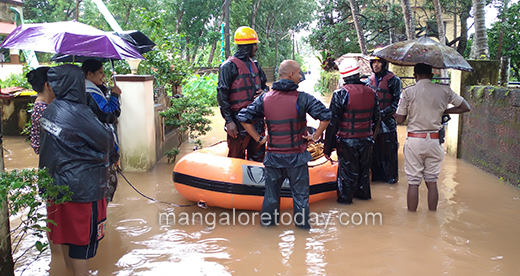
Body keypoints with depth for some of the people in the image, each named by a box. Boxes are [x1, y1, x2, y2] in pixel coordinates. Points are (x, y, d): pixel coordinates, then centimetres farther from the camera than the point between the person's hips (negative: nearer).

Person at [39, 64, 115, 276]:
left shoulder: (50, 110, 1)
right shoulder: (77, 113, -23)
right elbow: (107, 141, -17)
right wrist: (108, 131, 5)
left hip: (57, 183, 8)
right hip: (82, 186, -8)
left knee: (66, 230, 23)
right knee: (83, 236, 6)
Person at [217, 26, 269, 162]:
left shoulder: (254, 65, 17)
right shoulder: (229, 66, -7)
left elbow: (264, 85, 27)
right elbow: (222, 95, -11)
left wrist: (264, 92, 1)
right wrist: (229, 121, -16)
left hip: (257, 120, 7)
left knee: (258, 157, 13)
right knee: (236, 159, -1)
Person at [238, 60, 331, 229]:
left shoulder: (265, 98, -1)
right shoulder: (302, 98, -11)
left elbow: (243, 117, 0)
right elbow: (325, 116, -17)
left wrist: (259, 138, 4)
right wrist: (315, 136, -5)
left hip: (273, 156, 3)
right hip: (296, 157, -3)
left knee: (271, 192, 18)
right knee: (300, 193, 11)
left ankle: (267, 222, 28)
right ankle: (302, 225, 21)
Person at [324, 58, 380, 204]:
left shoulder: (341, 94, -16)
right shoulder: (371, 92, 1)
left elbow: (333, 122, -15)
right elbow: (375, 118, 11)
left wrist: (328, 147, -9)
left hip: (347, 141, -5)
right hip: (366, 139, 5)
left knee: (347, 170, 9)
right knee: (364, 168, 22)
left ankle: (345, 198, 22)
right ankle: (363, 193, 38)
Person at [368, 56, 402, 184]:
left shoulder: (393, 80, -6)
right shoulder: (370, 80, 10)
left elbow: (396, 103, -8)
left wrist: (382, 113, -15)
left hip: (388, 122, -5)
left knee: (388, 151, 1)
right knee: (375, 150, 11)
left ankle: (392, 177, 14)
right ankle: (376, 175, 24)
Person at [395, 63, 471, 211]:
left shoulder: (408, 92, -5)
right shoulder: (444, 90, 3)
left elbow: (400, 120, -3)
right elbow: (465, 107, 9)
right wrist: (444, 111, 15)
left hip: (414, 140, -2)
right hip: (435, 141, 2)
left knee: (413, 182, 3)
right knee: (432, 182, 12)